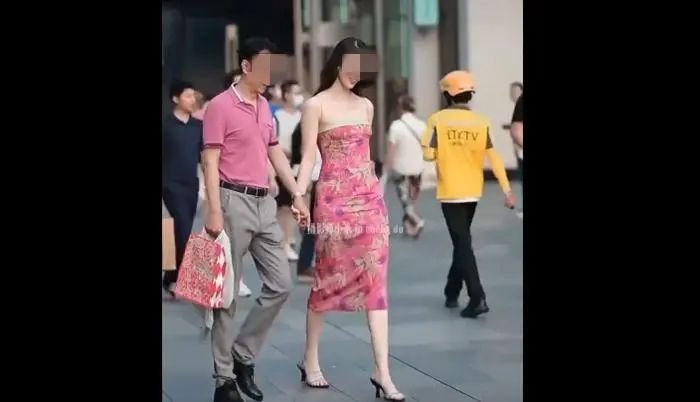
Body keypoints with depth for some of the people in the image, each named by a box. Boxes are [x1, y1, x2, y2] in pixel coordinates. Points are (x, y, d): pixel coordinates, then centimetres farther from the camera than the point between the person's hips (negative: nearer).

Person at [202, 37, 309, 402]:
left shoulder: (265, 107, 15)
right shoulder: (221, 105, -8)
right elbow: (210, 161, -12)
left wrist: (297, 195, 16)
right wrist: (214, 210, -18)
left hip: (264, 203, 8)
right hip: (234, 202, -8)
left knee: (280, 284, 5)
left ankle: (242, 355, 18)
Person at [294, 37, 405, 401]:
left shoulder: (366, 106, 13)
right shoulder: (316, 105, -2)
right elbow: (308, 156, -7)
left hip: (371, 198, 5)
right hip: (334, 199, -5)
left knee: (375, 281, -2)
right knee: (328, 277, 4)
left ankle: (382, 372, -3)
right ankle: (310, 360, 22)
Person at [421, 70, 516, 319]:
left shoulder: (438, 120, -11)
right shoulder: (481, 122, -3)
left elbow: (428, 155, -15)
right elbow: (494, 158, -7)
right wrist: (507, 190, -6)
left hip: (450, 191, -4)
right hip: (472, 191, 4)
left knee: (463, 244, -4)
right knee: (462, 240, 20)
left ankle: (477, 298, -15)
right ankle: (452, 293, 30)